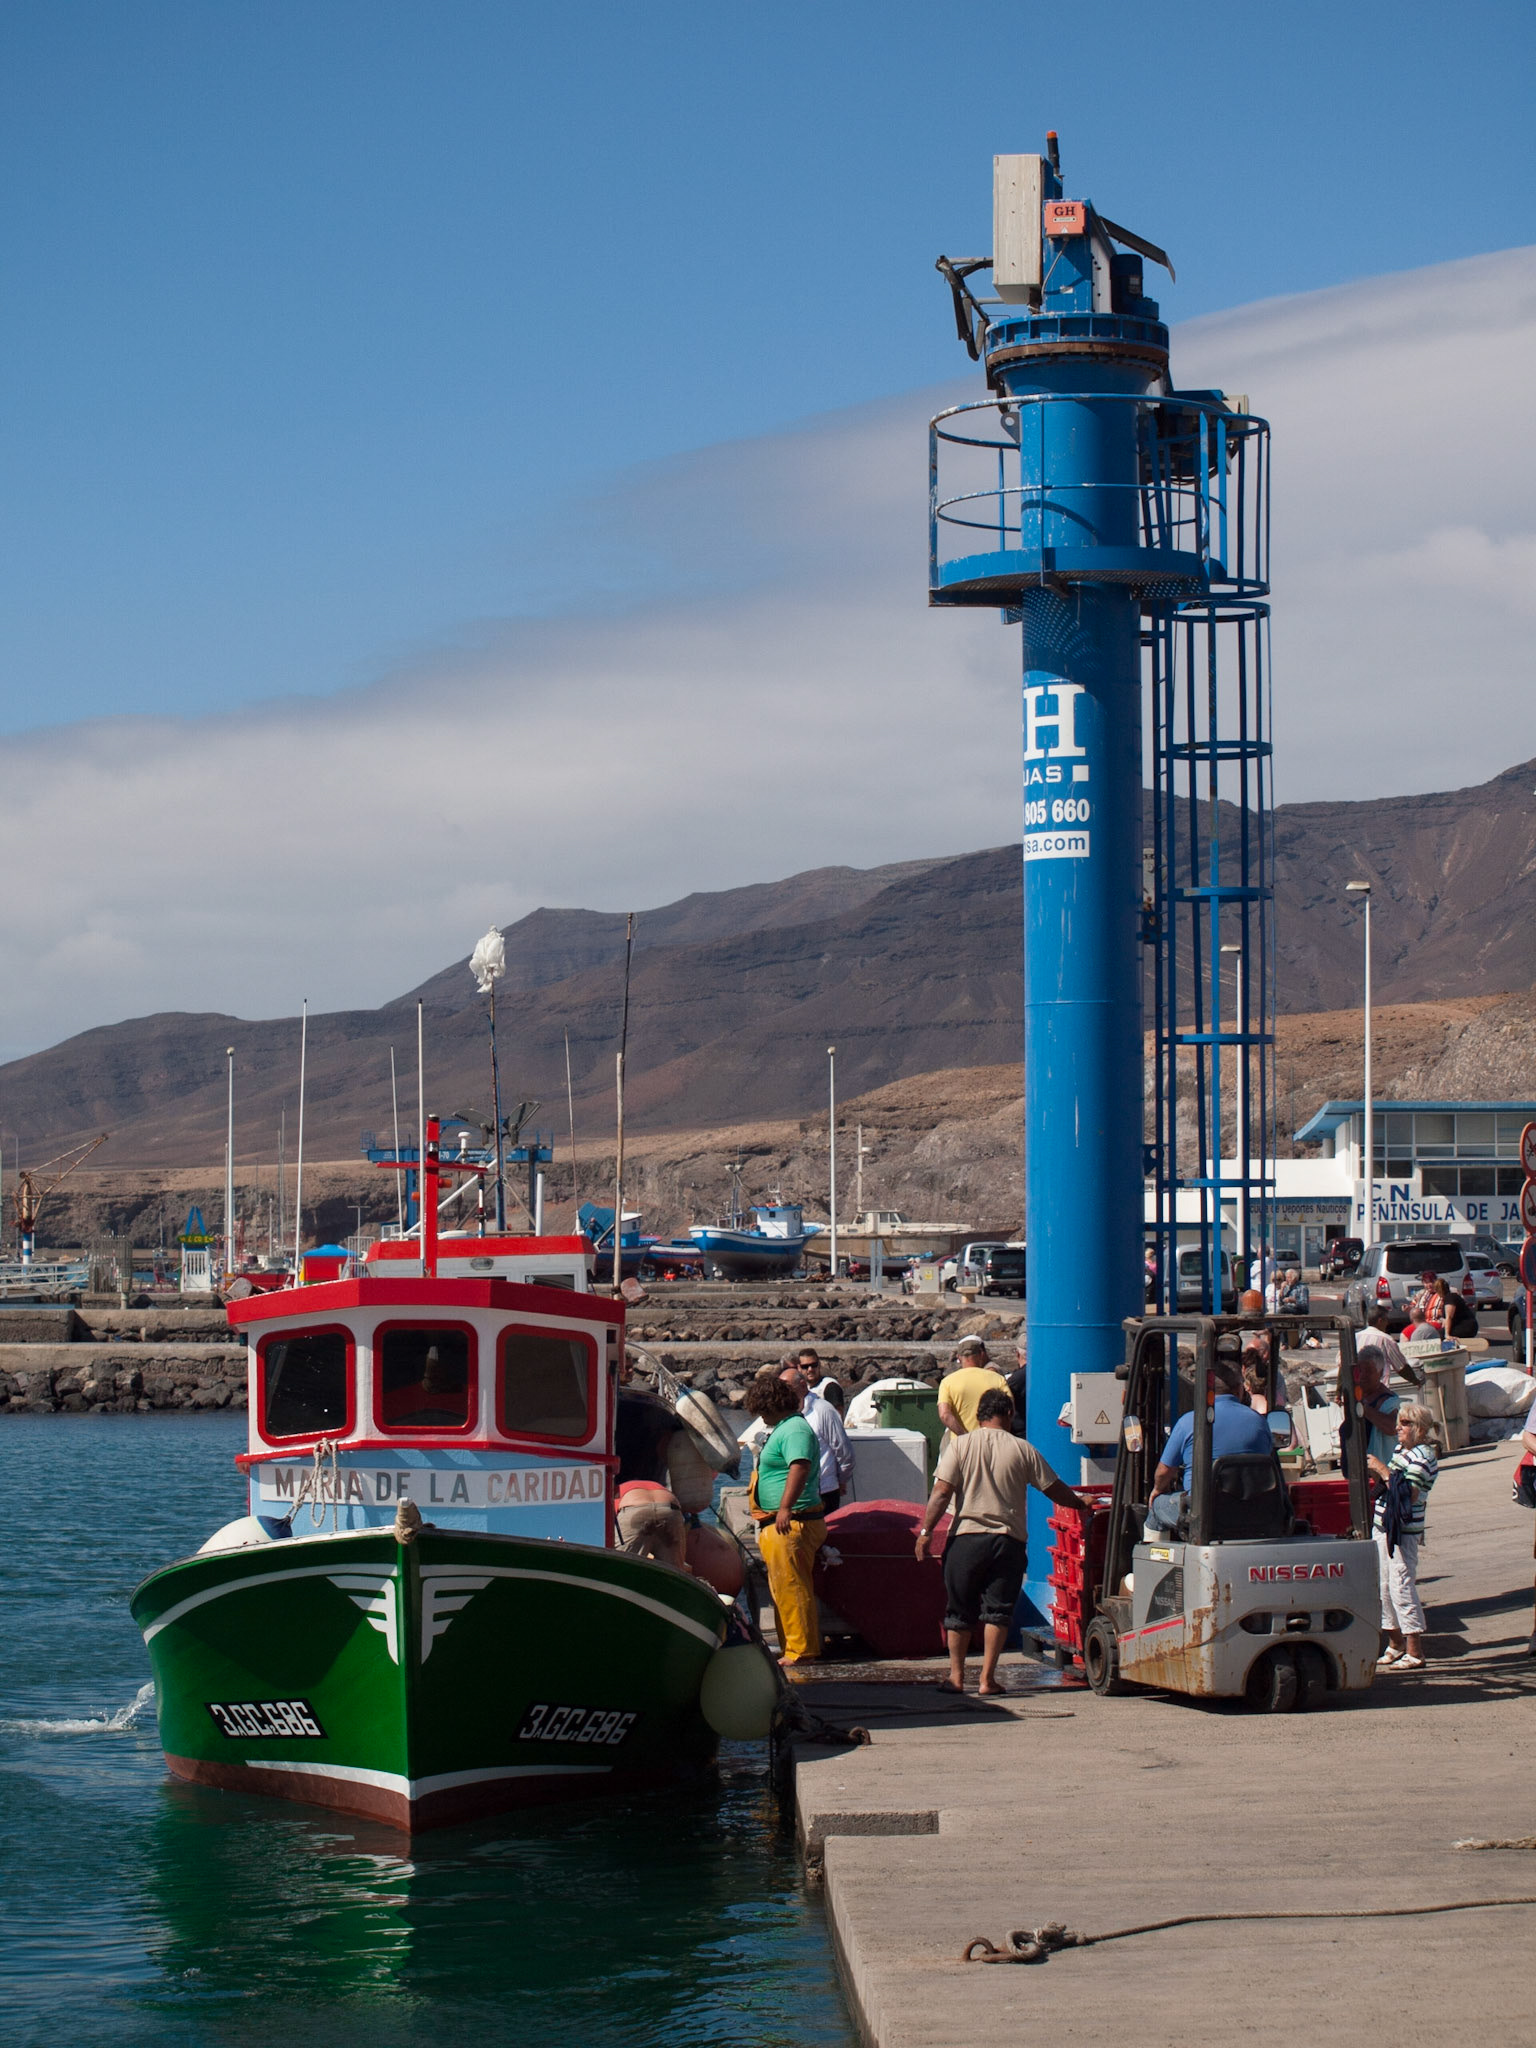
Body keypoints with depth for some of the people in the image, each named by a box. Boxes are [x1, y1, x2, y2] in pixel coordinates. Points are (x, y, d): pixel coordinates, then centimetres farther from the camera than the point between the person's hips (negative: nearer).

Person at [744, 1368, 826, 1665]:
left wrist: (785, 1507, -39)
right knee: (782, 1589, 15)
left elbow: (799, 1467, -31)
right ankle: (793, 1648, 20)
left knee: (791, 1588, -9)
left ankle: (800, 1651, -7)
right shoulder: (782, 1428, 20)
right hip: (776, 1525, 11)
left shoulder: (795, 1430, -16)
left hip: (791, 1523, -11)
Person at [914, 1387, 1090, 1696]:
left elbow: (942, 1492, -6)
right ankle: (987, 1679, 0)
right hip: (1008, 1540, 0)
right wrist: (1081, 1504, 25)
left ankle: (956, 1676, 16)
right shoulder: (1023, 1450, 2)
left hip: (966, 1536, 0)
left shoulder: (960, 1445, 0)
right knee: (997, 1610, 4)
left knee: (959, 1611, 12)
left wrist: (925, 1531, -2)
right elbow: (1054, 1489, 8)